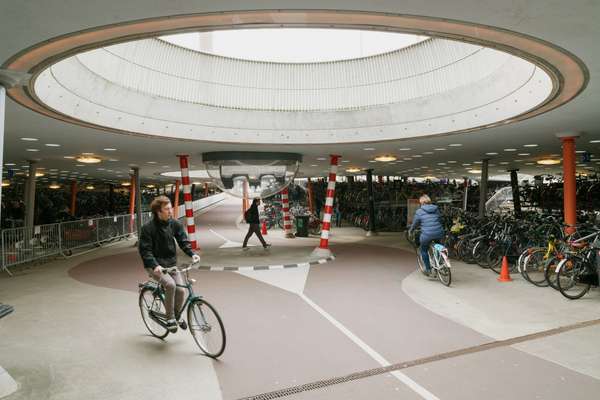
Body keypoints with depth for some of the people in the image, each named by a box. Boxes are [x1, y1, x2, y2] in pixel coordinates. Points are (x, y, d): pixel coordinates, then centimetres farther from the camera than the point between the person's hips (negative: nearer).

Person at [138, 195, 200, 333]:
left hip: (171, 264, 4)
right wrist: (155, 265, -30)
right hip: (155, 266, -4)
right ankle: (170, 318, -8)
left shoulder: (174, 224, -2)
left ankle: (177, 315, 20)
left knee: (181, 290, -10)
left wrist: (192, 254, -18)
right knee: (170, 285, -28)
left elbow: (183, 241, 0)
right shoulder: (148, 228, -15)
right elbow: (145, 250, -15)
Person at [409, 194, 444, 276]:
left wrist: (410, 230, 28)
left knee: (424, 250, 18)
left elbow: (415, 223, 8)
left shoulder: (419, 211, 0)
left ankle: (428, 269, 19)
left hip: (427, 235, -4)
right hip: (439, 234, 4)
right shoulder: (436, 209, 13)